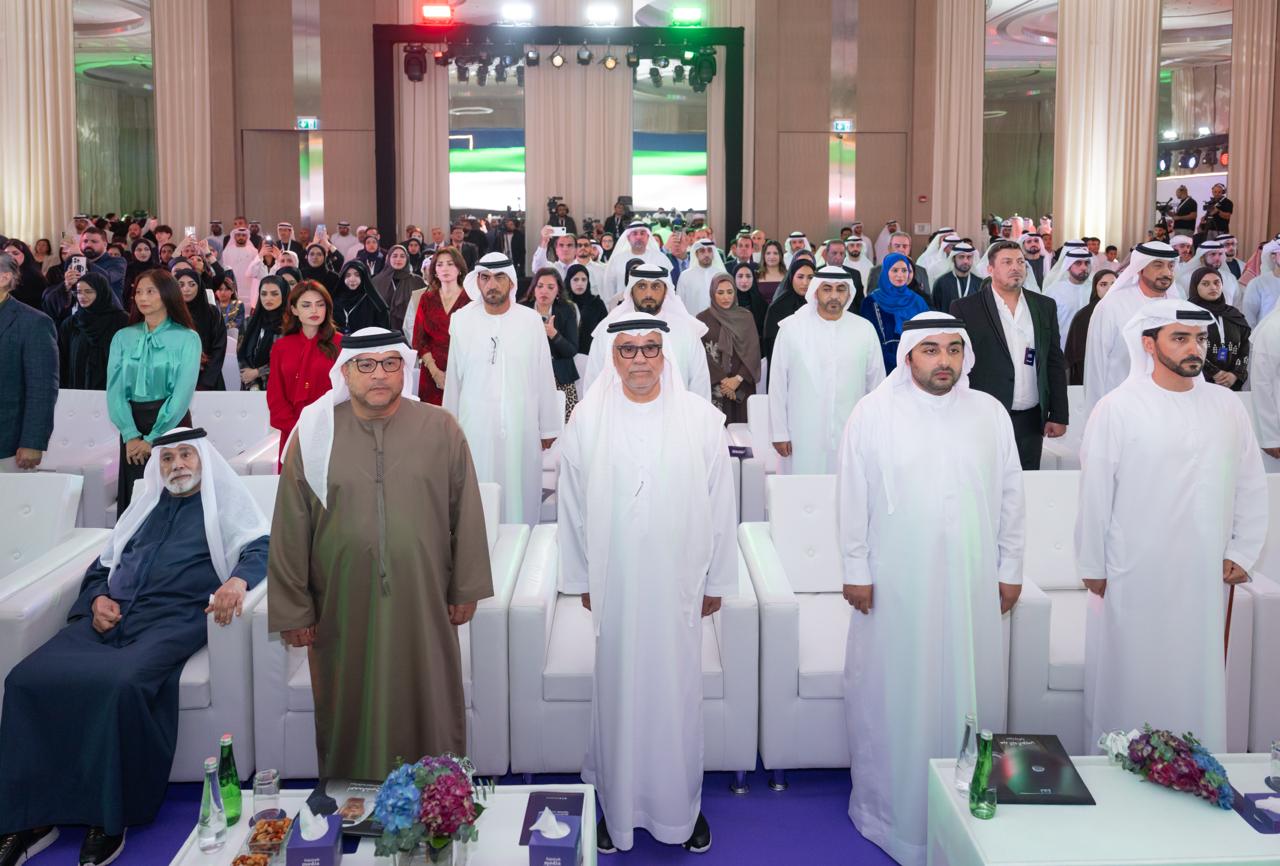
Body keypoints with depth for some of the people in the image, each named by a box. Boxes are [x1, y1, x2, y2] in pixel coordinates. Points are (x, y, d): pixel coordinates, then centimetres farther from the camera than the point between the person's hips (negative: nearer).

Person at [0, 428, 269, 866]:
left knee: (122, 684, -36)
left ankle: (109, 819, -22)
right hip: (111, 617, 5)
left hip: (173, 620, -5)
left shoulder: (227, 503, 16)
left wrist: (238, 579, -23)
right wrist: (98, 598, 8)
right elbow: (101, 566, 31)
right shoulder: (145, 507, 31)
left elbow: (262, 547, -1)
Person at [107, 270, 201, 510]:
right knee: (133, 499, 4)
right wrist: (130, 435, -13)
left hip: (170, 425, -3)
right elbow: (115, 389, 0)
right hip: (132, 425, 3)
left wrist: (153, 438, -14)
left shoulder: (187, 338, -2)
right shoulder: (123, 337, 7)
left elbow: (183, 392, -9)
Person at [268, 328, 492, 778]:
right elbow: (290, 531, 1)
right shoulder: (313, 435, -1)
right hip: (343, 609, 0)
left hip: (423, 604, 0)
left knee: (429, 712, 10)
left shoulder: (441, 430, -1)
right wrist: (293, 610, 1)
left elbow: (466, 513, 4)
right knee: (349, 716, 11)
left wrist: (465, 589, 4)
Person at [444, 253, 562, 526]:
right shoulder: (461, 320, 0)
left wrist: (548, 428, 6)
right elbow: (453, 378, 6)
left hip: (522, 427, 0)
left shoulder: (531, 320, -1)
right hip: (476, 428, 0)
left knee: (520, 493, 5)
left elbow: (544, 377, 3)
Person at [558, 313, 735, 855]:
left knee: (677, 694, 8)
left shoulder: (701, 419, -2)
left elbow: (720, 503, 3)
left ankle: (681, 806, 26)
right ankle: (618, 806, 25)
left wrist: (716, 580, 5)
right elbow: (574, 505, 5)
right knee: (618, 693, 9)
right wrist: (582, 578, 7)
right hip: (614, 585, 0)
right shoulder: (588, 420, -1)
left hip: (678, 583, 0)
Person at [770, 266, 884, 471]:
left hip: (852, 437, 1)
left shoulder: (865, 330, 3)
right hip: (802, 438, -1)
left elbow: (876, 384, 9)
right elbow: (777, 385, 2)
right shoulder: (791, 328, -2)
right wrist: (779, 433, 1)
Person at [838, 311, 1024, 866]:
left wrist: (1011, 568, 9)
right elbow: (853, 496, -2)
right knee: (893, 694, 6)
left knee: (968, 691, 9)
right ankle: (888, 807, 22)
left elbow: (1010, 494, 9)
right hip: (896, 584, -2)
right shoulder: (872, 413, -3)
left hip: (971, 583, 2)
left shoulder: (990, 413, 5)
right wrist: (855, 570, -3)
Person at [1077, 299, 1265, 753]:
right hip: (1132, 576, -3)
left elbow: (1251, 486, 12)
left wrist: (1243, 552, 7)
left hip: (1204, 576, 3)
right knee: (1129, 682, 5)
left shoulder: (1227, 407, 5)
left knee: (1198, 678, 9)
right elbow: (1095, 493, -3)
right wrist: (1091, 566, -1)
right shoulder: (1117, 409, -6)